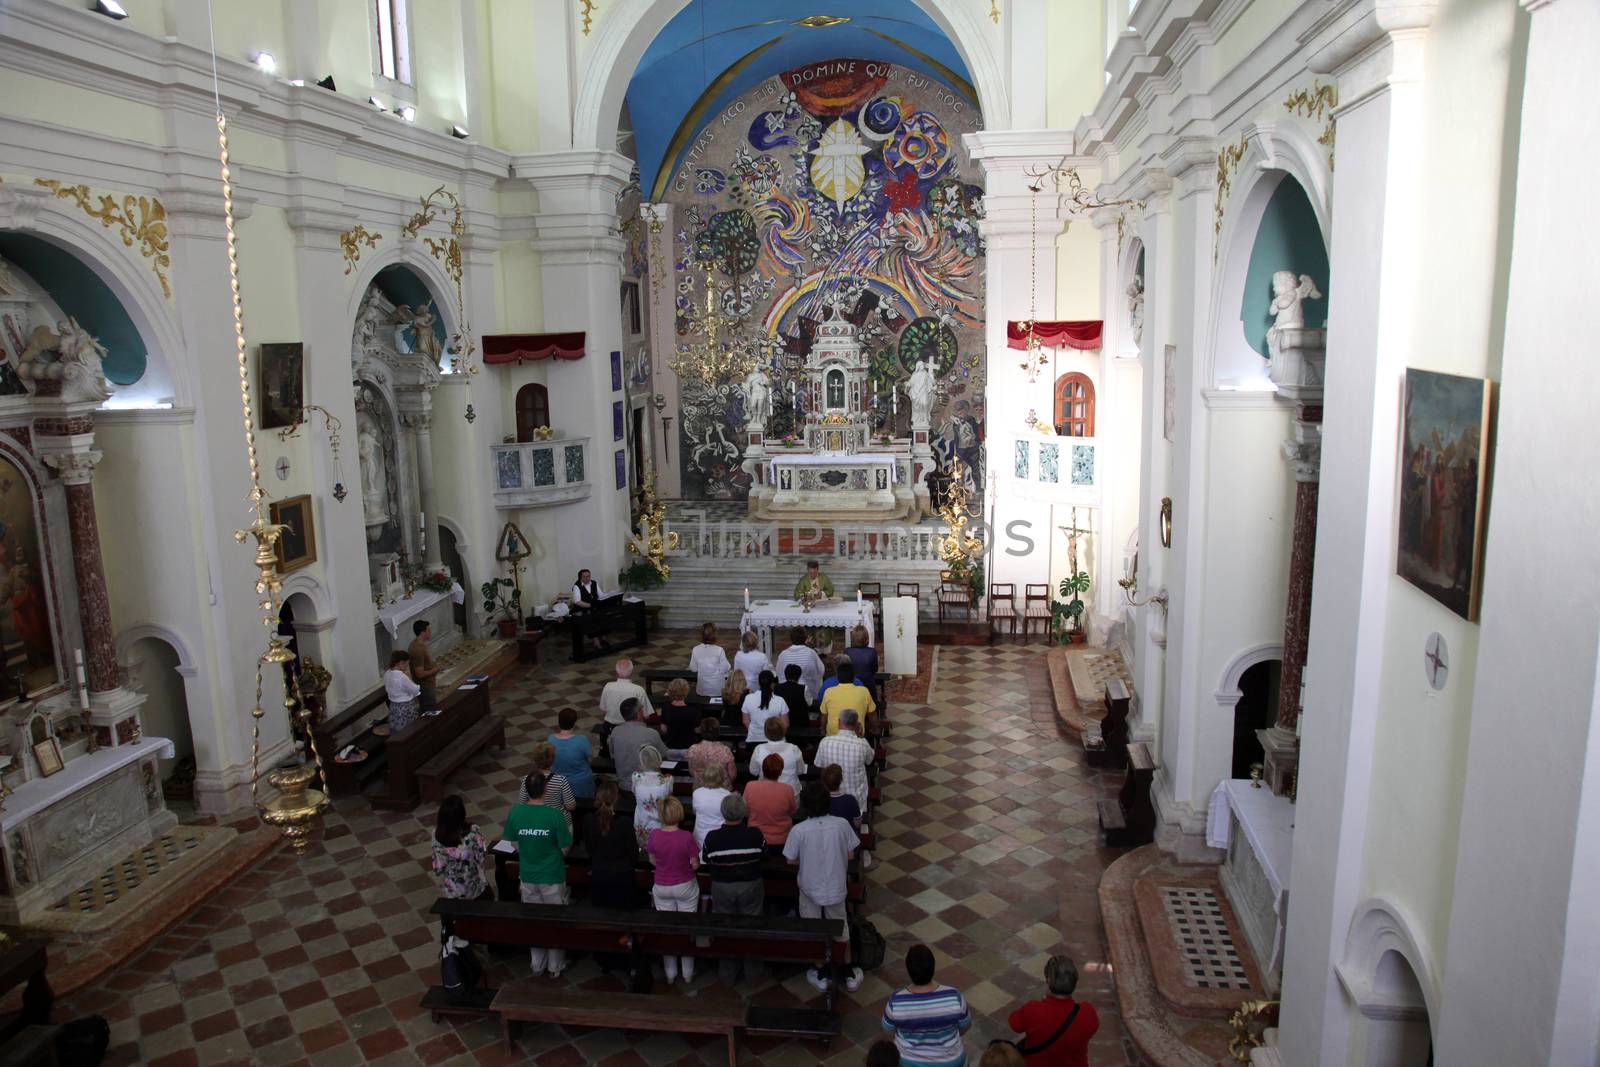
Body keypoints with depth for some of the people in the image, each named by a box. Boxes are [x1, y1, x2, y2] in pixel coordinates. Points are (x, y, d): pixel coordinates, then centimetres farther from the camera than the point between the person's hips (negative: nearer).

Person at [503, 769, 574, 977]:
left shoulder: (515, 813, -13)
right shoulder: (554, 815, -23)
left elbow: (514, 843, 1)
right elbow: (565, 848, -15)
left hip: (528, 875, 3)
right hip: (552, 876, -3)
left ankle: (537, 964, 35)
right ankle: (555, 966, 28)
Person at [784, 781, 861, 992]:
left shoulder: (799, 830, -23)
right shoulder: (841, 824, -18)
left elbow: (791, 860, -10)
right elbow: (850, 855, -7)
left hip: (810, 888, -2)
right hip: (836, 887, 2)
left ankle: (821, 975, 30)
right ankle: (847, 974, 33)